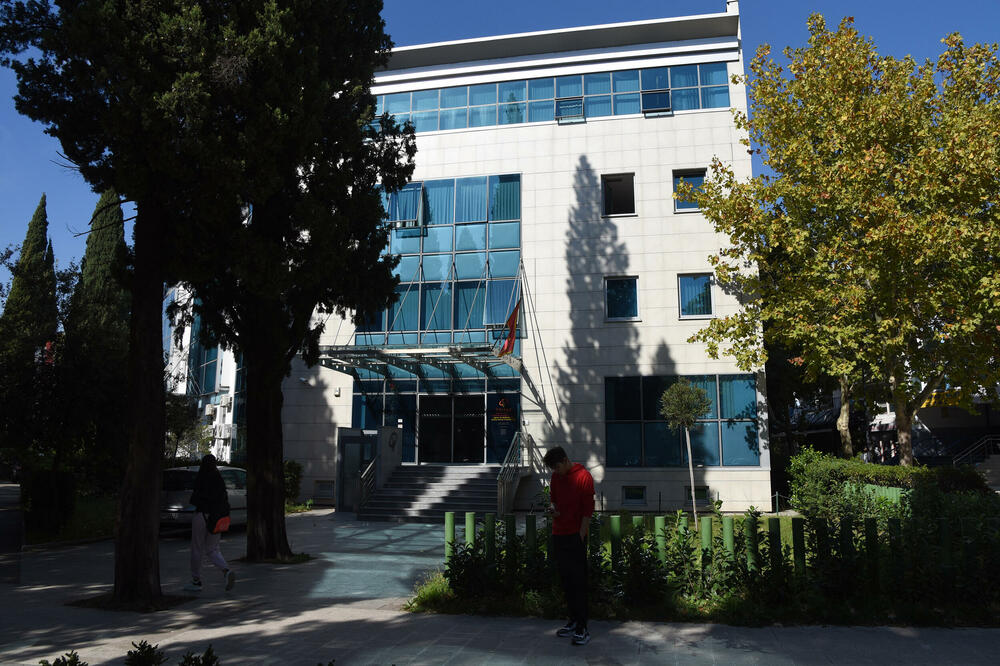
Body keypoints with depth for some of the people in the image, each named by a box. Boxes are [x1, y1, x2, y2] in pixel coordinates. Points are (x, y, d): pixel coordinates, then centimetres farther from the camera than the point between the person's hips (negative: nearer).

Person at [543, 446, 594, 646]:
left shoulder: (583, 477, -11)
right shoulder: (556, 477, 10)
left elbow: (588, 510, -11)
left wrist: (580, 536, -13)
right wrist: (553, 507, 1)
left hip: (576, 537, -7)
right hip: (558, 534, 7)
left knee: (579, 582, -4)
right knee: (566, 580, 12)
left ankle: (582, 629, 0)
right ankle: (573, 621, 22)